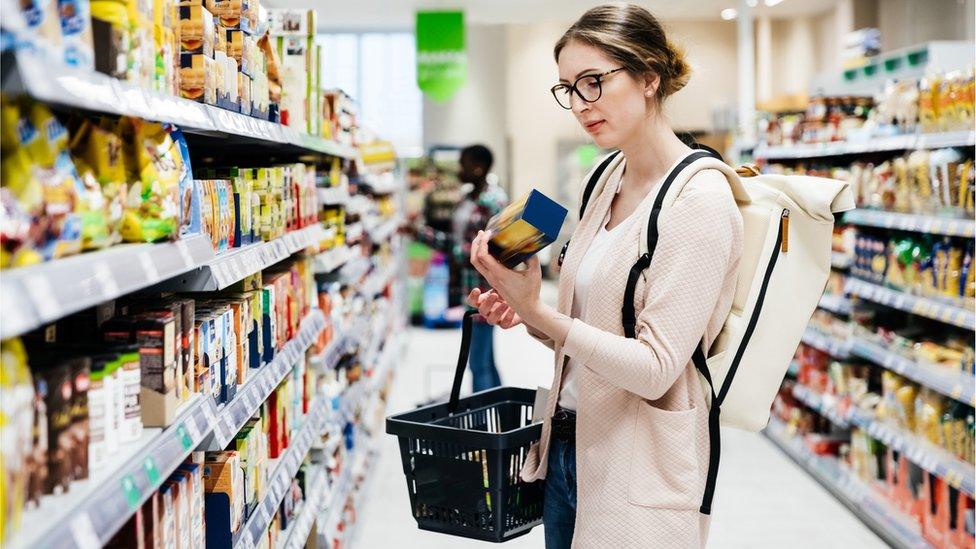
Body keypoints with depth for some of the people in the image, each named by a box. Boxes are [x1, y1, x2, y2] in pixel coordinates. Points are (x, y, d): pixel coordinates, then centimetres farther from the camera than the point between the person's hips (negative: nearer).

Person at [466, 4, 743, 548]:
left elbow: (654, 369, -21)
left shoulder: (699, 201, -17)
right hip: (567, 439, 7)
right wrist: (524, 316, -4)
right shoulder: (608, 181, 6)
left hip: (637, 468, -7)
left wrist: (539, 311, -26)